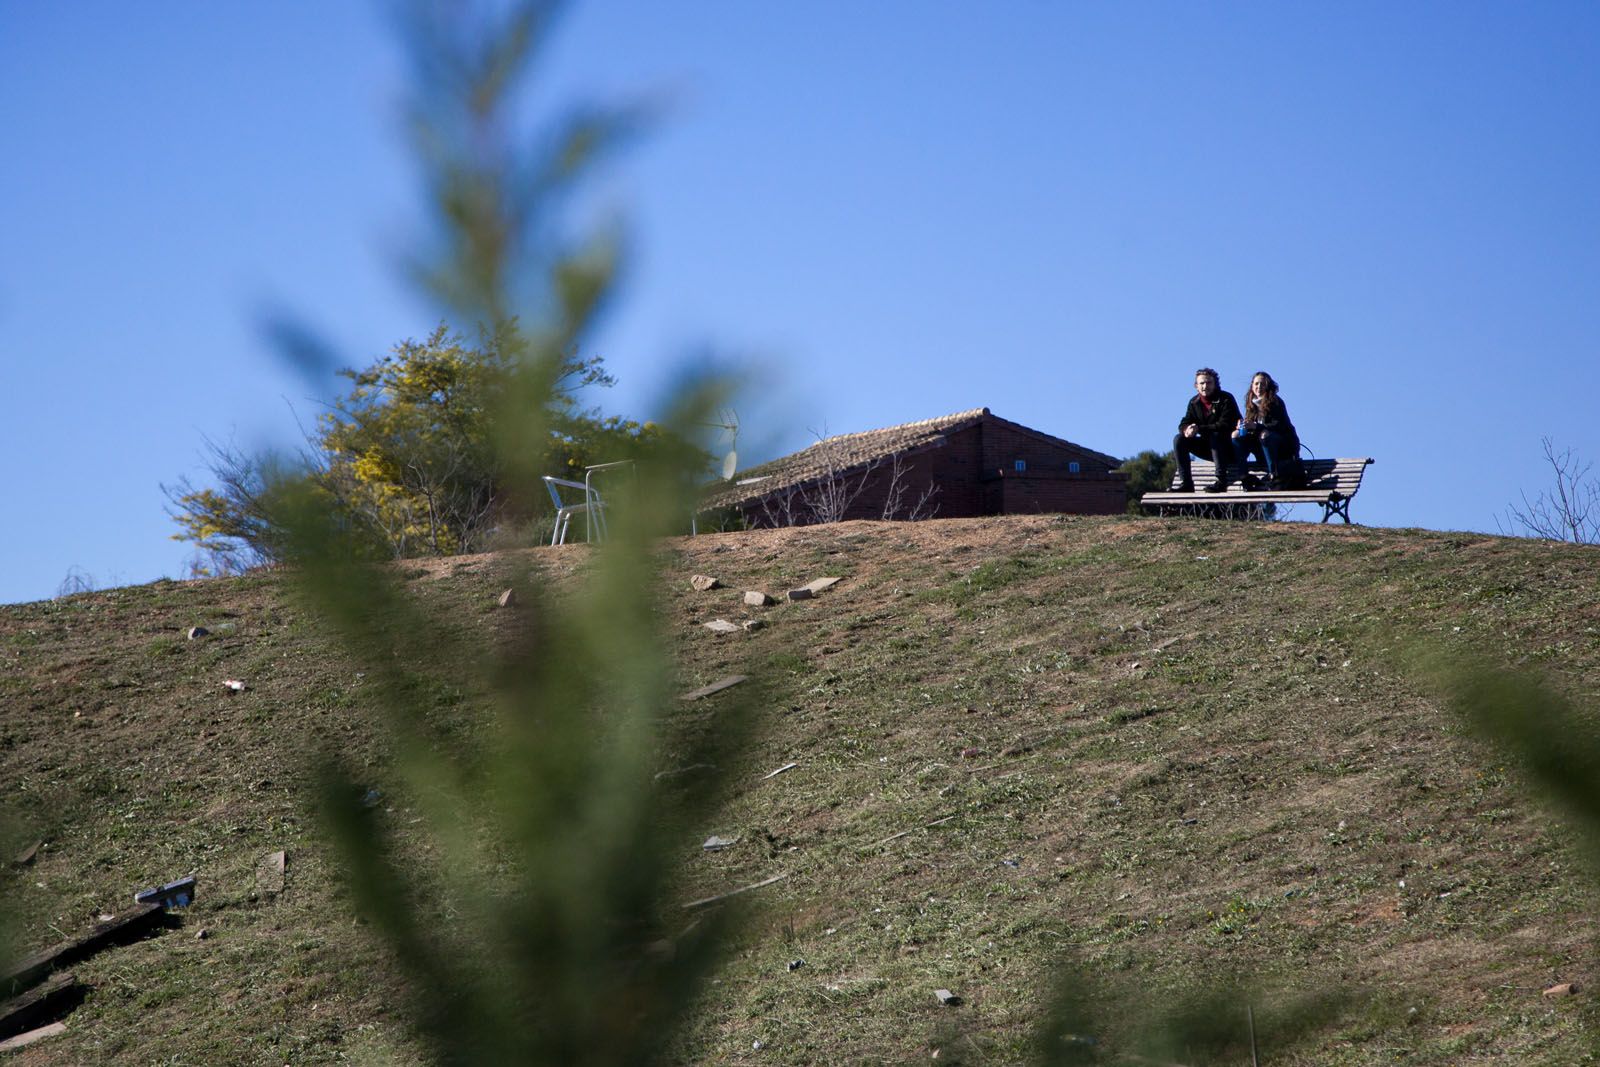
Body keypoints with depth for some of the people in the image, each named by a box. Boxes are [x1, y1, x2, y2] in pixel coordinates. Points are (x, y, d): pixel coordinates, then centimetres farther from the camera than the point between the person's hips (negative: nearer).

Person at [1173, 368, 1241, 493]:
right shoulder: (1194, 402, 6)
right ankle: (1186, 483, -17)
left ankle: (1221, 480, -37)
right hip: (1209, 448, 6)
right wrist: (1187, 430, -25)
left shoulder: (1226, 399, -12)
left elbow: (1225, 426, -24)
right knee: (1179, 439, -9)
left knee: (1215, 435, -36)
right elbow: (1183, 425, 2)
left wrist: (1199, 429, -32)